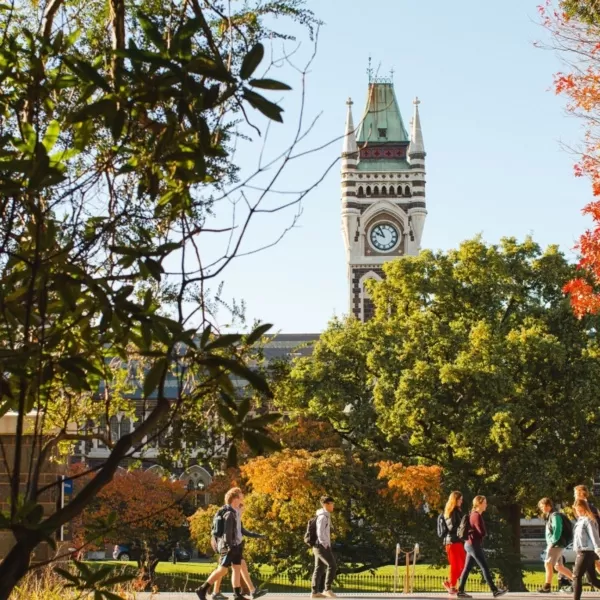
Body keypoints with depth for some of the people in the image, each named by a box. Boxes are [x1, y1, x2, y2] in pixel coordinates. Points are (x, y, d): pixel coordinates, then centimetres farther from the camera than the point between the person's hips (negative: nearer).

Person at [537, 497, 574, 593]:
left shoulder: (555, 515, -12)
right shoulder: (549, 516, 17)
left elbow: (557, 530, -20)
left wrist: (552, 543, -19)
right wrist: (549, 544, 11)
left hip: (556, 544, -10)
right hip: (553, 544, 10)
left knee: (548, 564, -13)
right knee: (558, 566, 13)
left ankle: (547, 586, -11)